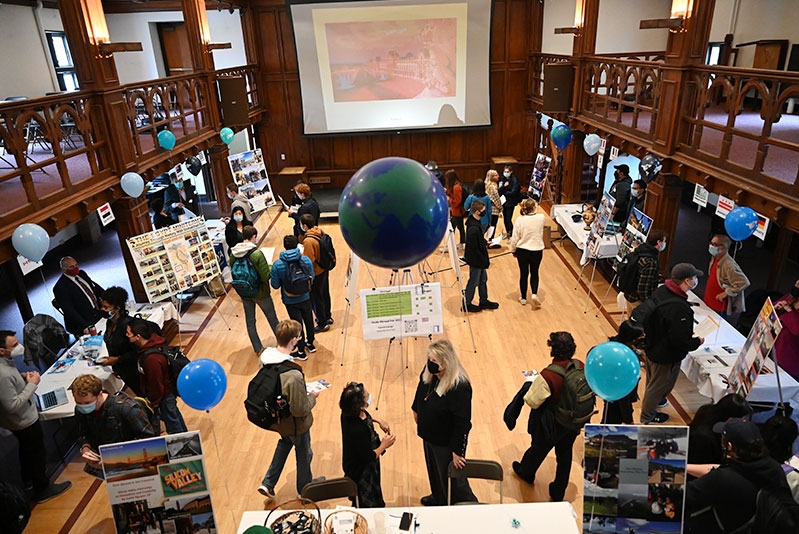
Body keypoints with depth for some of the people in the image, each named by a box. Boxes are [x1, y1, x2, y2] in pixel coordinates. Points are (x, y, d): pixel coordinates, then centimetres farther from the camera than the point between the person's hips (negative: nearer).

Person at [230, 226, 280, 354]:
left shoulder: (234, 253, -9)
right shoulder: (257, 254, -24)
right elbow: (266, 276, -22)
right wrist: (271, 267, -3)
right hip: (260, 293, -4)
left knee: (250, 322, 16)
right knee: (272, 319, 17)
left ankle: (258, 349, 26)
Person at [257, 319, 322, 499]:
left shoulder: (265, 358, -17)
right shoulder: (293, 375, -40)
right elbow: (301, 410, -30)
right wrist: (312, 396, -11)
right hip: (295, 424, -6)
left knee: (285, 442, 35)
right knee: (304, 454, 22)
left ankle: (268, 483, 39)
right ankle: (305, 488, 47)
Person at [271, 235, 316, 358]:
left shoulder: (278, 264, -21)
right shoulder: (306, 260, -16)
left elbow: (275, 285, -11)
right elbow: (312, 278, -3)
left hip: (290, 301, -2)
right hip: (305, 297, 2)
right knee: (309, 320, 23)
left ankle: (301, 351, 30)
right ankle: (310, 344, 45)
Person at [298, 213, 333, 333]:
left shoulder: (308, 241, -31)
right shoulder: (319, 231, -6)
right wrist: (303, 234, -4)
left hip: (316, 274, -9)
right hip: (324, 269, 9)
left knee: (316, 298, 9)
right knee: (324, 294, 24)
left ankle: (322, 324, 23)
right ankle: (327, 317, 43)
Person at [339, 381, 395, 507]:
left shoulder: (350, 412, -17)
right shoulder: (358, 430, -43)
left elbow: (365, 416, 10)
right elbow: (368, 457, -29)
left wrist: (378, 420, -1)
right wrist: (384, 445, -17)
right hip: (362, 473, -8)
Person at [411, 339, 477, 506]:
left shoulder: (459, 387, -36)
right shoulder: (429, 373, -14)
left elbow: (462, 423, -29)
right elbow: (421, 390, 9)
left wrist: (457, 450, -22)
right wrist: (416, 409, 21)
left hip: (446, 442, -8)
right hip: (429, 436, 8)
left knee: (452, 478, 14)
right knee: (434, 471, 30)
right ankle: (438, 499, 58)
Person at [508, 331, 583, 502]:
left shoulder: (547, 376, -35)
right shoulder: (581, 366, -18)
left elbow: (532, 401, -25)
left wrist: (532, 384, -8)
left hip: (551, 425, -4)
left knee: (538, 449, 25)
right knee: (565, 455, 24)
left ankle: (526, 473, 54)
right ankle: (559, 492, 42)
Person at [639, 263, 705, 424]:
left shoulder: (660, 291, -10)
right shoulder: (679, 308, -37)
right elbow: (680, 341, -33)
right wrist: (698, 341, -11)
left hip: (652, 346, 8)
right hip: (666, 357, -8)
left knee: (652, 380, 32)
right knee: (659, 385, 16)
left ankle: (650, 402, 58)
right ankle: (647, 416, 38)